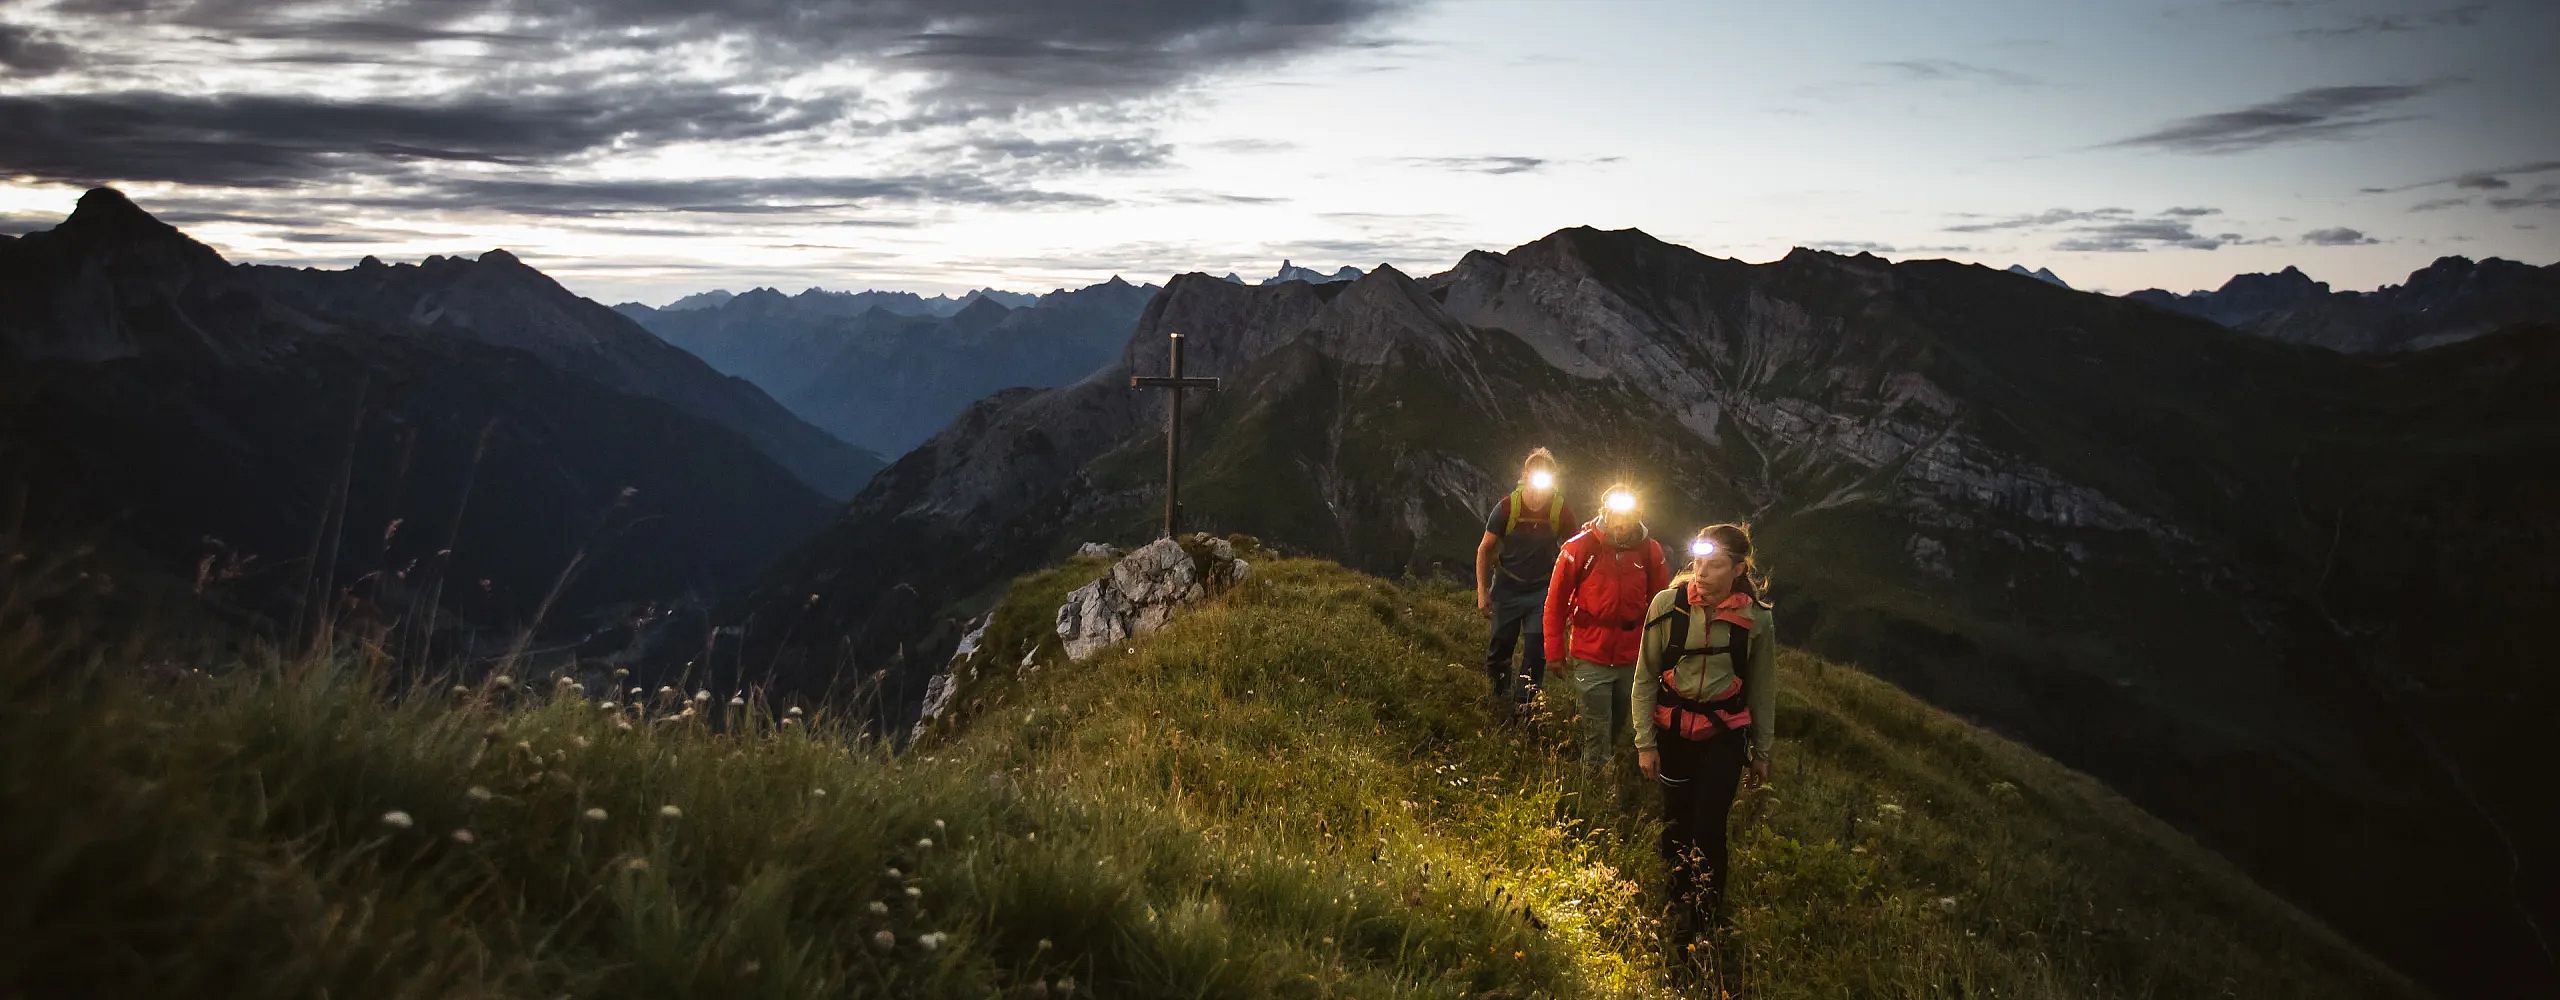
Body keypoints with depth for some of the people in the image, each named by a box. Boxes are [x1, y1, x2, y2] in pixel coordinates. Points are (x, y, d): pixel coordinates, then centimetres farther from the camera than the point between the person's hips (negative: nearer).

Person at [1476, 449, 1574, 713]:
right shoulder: (1507, 507, -16)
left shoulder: (1561, 512, -14)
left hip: (1542, 589, 0)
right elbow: (1485, 549, -5)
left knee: (1536, 647, -6)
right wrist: (1482, 592, -8)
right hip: (1507, 587, 0)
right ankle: (1500, 690, 29)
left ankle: (1523, 701, 5)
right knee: (1501, 643, 6)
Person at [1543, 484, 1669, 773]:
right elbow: (1556, 602, -6)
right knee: (1597, 731, 1)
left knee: (1619, 724, 19)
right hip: (1591, 659, -3)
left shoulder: (1649, 550, -5)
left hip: (1632, 659, 3)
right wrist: (1555, 653, -5)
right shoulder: (1579, 548, -12)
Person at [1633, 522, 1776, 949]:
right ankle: (1680, 906, 34)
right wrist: (1645, 743, -3)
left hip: (1724, 736, -1)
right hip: (1672, 730, 1)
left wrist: (1761, 751, 11)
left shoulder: (1756, 618, -9)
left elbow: (1762, 689, 4)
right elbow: (1645, 678, -2)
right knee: (1676, 824, 12)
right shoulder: (1667, 604, -11)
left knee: (1709, 830, -5)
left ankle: (1709, 918, 15)